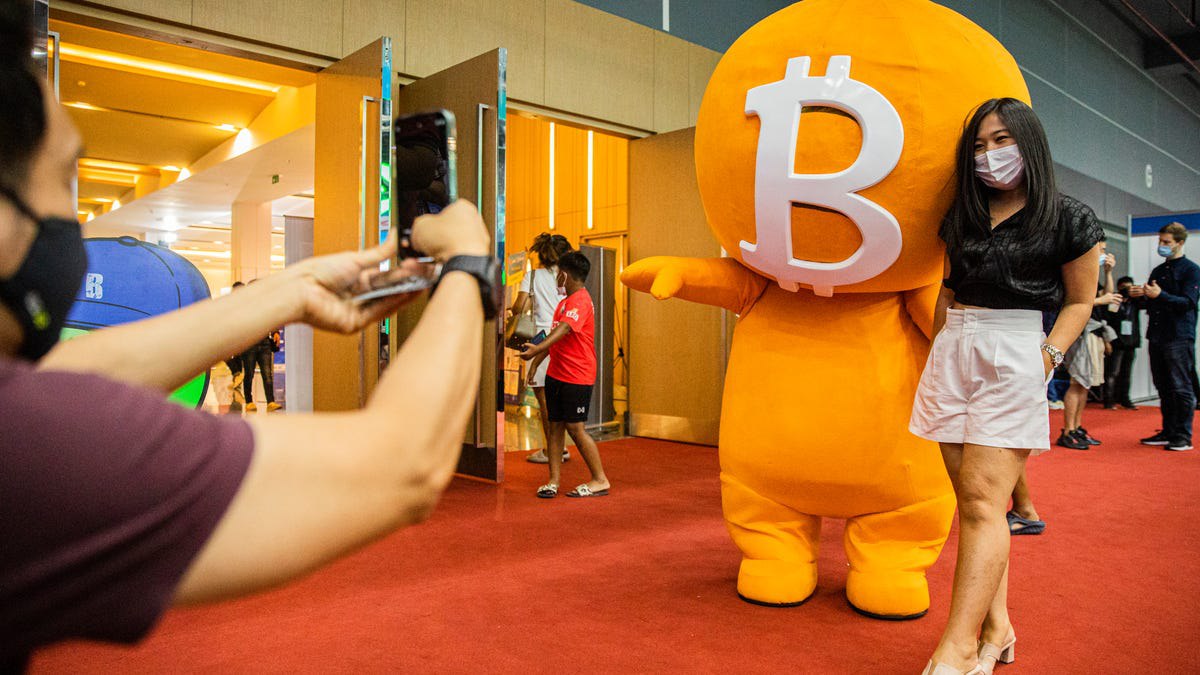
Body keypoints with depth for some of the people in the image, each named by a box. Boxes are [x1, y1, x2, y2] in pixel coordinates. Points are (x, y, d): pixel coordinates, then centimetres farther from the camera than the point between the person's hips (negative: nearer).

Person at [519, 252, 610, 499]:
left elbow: (564, 329, -32)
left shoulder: (580, 300, -15)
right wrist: (536, 362, 23)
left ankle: (600, 480, 8)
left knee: (575, 428, -5)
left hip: (577, 377, -9)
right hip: (556, 374, 9)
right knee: (555, 425, 8)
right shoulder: (564, 301, 18)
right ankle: (554, 481, 13)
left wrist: (537, 349, -45)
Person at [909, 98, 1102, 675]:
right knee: (973, 497, 5)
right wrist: (939, 344, 12)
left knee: (981, 499, -12)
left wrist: (1048, 356, -7)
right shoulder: (961, 217, 15)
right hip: (951, 352, 5)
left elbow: (1079, 301, 7)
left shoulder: (1069, 219, 3)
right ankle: (996, 626, 16)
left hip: (1014, 356, -5)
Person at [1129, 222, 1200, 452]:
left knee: (1181, 388, -5)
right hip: (1157, 337, 7)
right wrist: (1139, 297, 0)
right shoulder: (1157, 271, 19)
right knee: (1163, 388, 10)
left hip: (1179, 337, -7)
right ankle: (1168, 432, 16)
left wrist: (1160, 295, -26)